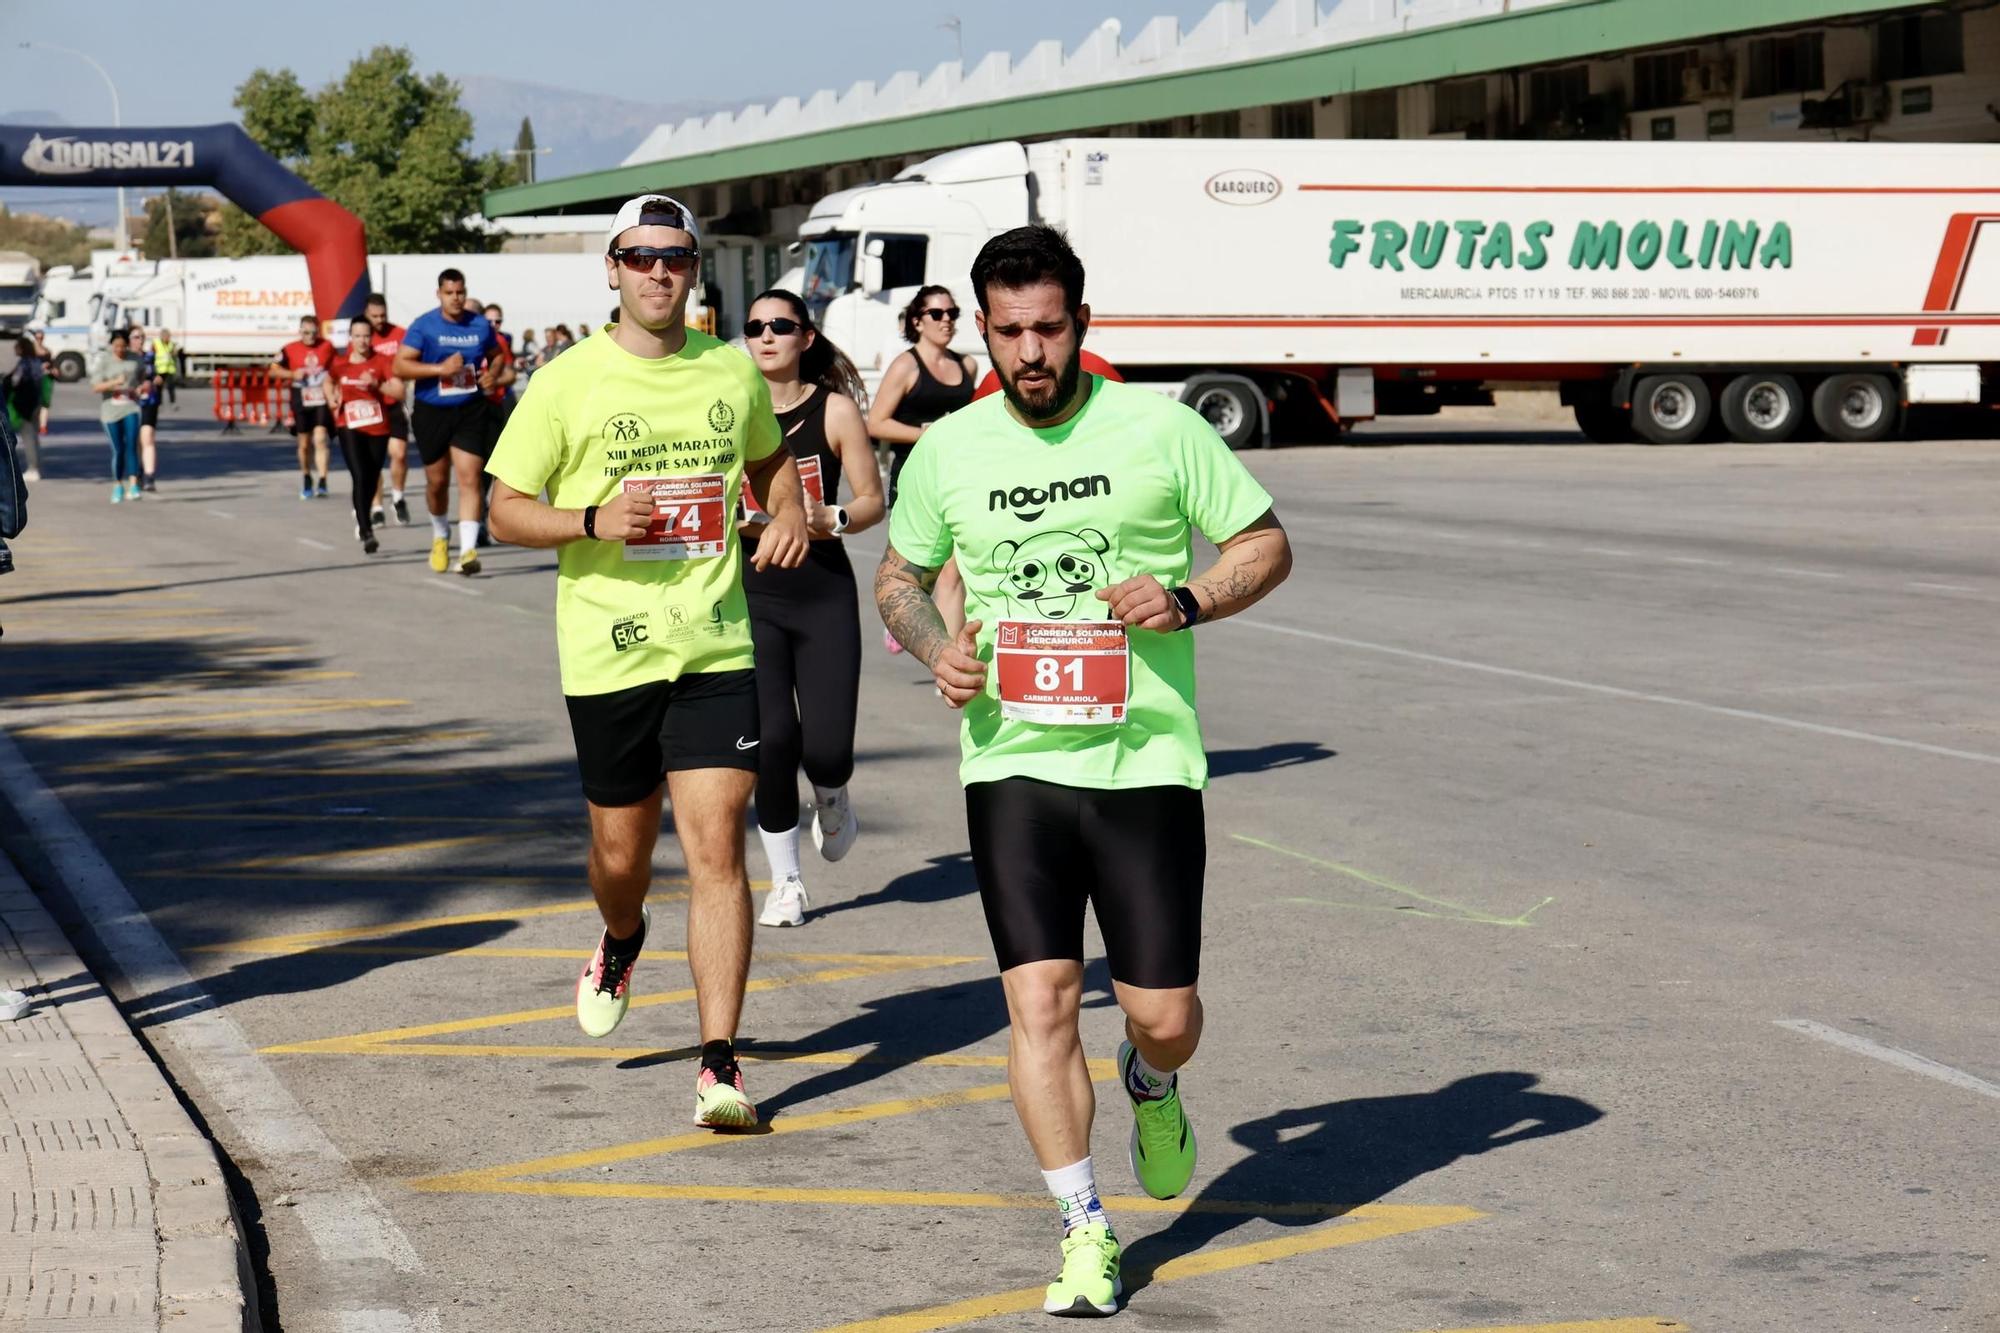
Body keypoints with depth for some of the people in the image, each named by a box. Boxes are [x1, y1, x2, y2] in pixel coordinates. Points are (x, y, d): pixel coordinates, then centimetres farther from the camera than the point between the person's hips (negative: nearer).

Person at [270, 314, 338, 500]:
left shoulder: (327, 347, 2)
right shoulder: (290, 350, -2)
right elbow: (274, 370, 4)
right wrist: (293, 374, -13)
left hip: (322, 402, -1)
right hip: (301, 403, 1)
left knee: (320, 438, -17)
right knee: (304, 444, 10)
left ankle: (322, 482, -21)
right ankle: (306, 482, 30)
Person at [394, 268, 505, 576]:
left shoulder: (480, 325, 3)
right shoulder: (423, 326, -6)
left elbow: (496, 355, 22)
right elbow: (400, 366, -12)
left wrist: (492, 374, -1)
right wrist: (439, 369, -22)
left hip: (470, 412, 1)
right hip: (431, 412, -1)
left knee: (469, 479, -12)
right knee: (437, 481, 12)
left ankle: (468, 550, -17)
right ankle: (440, 534, 40)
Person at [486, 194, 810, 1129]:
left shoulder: (733, 372, 7)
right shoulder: (566, 383, -2)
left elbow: (768, 458, 27)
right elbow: (505, 510, 0)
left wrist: (789, 513, 6)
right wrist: (593, 520, -17)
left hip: (715, 648, 1)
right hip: (607, 653, -1)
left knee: (716, 848, -10)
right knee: (622, 853, 11)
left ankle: (719, 1062, -8)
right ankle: (622, 941, 49)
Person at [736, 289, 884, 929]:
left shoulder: (835, 409, 0)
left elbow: (872, 499, 4)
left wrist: (829, 519, -15)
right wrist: (737, 520, -11)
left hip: (824, 592, -1)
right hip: (751, 594, 1)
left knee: (826, 748, -7)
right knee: (772, 738, -9)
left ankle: (832, 800, 33)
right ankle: (785, 881, 9)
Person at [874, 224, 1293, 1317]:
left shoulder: (1160, 429, -3)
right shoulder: (947, 449, 4)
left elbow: (1267, 544, 6)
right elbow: (897, 576, 19)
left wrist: (1186, 600, -13)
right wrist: (935, 650, -1)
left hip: (1146, 762, -1)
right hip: (1012, 763, 1)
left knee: (1163, 1016, 1)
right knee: (1038, 1000, -8)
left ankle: (1151, 1085, 39)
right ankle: (1085, 1234, 5)